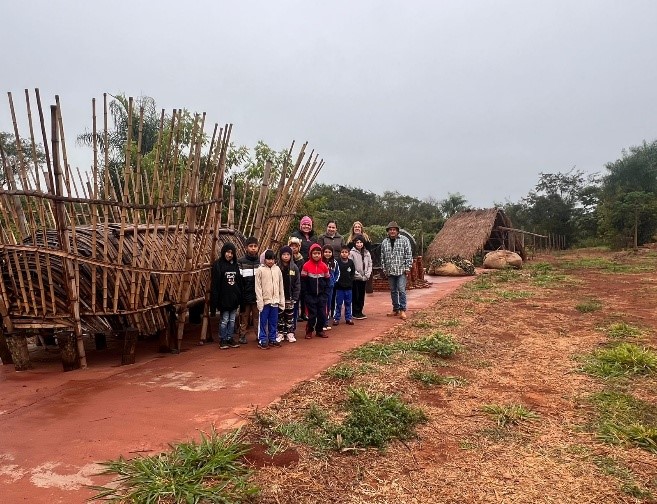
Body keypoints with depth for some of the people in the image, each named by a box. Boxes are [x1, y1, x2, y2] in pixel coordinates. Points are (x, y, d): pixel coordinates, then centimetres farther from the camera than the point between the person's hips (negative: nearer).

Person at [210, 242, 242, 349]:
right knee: (224, 320, 2)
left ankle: (230, 338, 23)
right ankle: (222, 340, 15)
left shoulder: (235, 265, 9)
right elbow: (215, 284, -10)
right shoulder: (218, 265, -7)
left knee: (232, 320, 12)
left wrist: (240, 297, 9)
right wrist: (215, 302, -14)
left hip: (234, 298, 5)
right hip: (224, 298, -5)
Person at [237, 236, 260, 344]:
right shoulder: (240, 261, -3)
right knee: (244, 316, 7)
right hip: (245, 294, -2)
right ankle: (242, 335, 16)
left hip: (258, 294, 2)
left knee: (258, 316, 7)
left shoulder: (261, 261, 5)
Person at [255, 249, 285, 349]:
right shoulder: (260, 270, -5)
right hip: (265, 300, -4)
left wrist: (282, 300, 7)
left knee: (274, 322, 11)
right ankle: (262, 340, 10)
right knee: (263, 322, 2)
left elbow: (281, 286, 9)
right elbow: (258, 287, -6)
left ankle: (272, 339, 22)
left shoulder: (277, 269, 6)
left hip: (275, 300, 4)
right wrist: (260, 301, -12)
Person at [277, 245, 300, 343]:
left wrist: (295, 297, -6)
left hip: (290, 297, 1)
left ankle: (290, 333, 16)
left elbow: (297, 284, 0)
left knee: (290, 316, 8)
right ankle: (280, 333, 16)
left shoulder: (294, 268, 0)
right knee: (280, 316, 7)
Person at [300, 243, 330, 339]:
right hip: (310, 295, -3)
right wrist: (305, 293, -8)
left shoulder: (324, 266, 1)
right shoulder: (306, 265, -8)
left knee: (322, 314, 7)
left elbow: (327, 280, 7)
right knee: (312, 314, 1)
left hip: (321, 295, 3)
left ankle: (320, 330, 24)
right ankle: (309, 331, 18)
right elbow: (303, 281, -6)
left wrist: (325, 293, 1)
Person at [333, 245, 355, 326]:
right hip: (339, 286, -3)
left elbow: (352, 273, 10)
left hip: (348, 286, 3)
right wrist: (337, 280, -10)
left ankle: (348, 318, 20)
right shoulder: (337, 262, -7)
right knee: (338, 304, 4)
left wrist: (350, 280, 0)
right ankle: (336, 318, 12)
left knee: (348, 303, 11)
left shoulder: (351, 262, 2)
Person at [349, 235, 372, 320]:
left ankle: (360, 311, 20)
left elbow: (370, 265, 9)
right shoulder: (352, 253, -9)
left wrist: (367, 275, -4)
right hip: (355, 278, -5)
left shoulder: (367, 253, 9)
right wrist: (358, 275, -15)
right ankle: (355, 313, 8)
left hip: (364, 278, 5)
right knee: (355, 295, 0)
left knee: (362, 295, 11)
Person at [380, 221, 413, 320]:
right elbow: (383, 257, 12)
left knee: (401, 290, -8)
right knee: (393, 291, 11)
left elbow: (409, 255, -4)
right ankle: (395, 309, 20)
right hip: (390, 271, 4)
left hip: (401, 270, -4)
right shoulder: (384, 242, 9)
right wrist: (384, 269, 8)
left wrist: (407, 267, -8)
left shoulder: (404, 240, -3)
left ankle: (402, 310, -2)